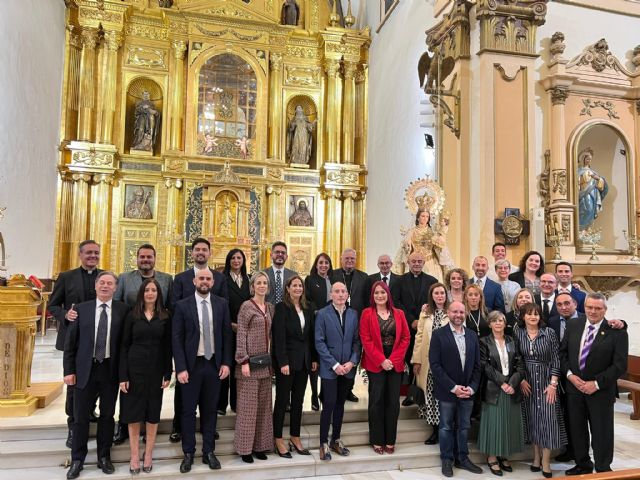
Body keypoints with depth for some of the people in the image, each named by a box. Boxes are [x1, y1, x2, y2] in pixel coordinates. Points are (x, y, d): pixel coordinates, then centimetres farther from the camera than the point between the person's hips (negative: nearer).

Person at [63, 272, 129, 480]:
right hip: (85, 369, 0)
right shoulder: (81, 309, 0)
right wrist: (69, 370, -2)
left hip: (111, 370, 0)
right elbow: (70, 343, 2)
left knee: (107, 415, 12)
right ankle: (77, 460, 26)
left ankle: (104, 456, 29)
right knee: (80, 416, 9)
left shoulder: (123, 310, -2)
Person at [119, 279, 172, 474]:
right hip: (134, 369, -1)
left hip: (156, 370, 1)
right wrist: (123, 376, -7)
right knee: (133, 412, 5)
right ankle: (134, 455, 17)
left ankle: (148, 454, 21)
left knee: (153, 412, 8)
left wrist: (168, 373, -3)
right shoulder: (132, 316, 0)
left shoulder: (165, 317, 1)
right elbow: (124, 346, -1)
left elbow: (168, 347, 3)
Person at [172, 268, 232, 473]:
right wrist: (180, 368, -11)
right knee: (188, 411, 8)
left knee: (210, 410, 11)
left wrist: (226, 362, -2)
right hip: (191, 365, -1)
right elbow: (176, 339, -6)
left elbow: (227, 334, 4)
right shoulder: (182, 305, -4)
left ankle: (209, 452, 24)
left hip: (214, 364, 2)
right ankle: (188, 454, 23)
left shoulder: (222, 304, 2)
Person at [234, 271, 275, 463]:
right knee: (248, 405, 1)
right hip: (250, 361, -6)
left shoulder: (270, 307, 10)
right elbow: (240, 335, -10)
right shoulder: (246, 306, -7)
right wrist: (243, 361, -15)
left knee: (263, 405, 11)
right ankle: (245, 447, 12)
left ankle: (260, 445, 22)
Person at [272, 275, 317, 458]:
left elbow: (311, 336, 11)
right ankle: (278, 440, 15)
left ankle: (295, 438, 22)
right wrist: (283, 362, -18)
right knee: (282, 400, 4)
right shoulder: (281, 308, -8)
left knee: (298, 401, 11)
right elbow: (279, 337, -13)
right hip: (286, 359, -5)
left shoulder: (307, 310, 10)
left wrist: (314, 359, 6)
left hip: (304, 361, 6)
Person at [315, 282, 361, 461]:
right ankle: (324, 443, 11)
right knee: (329, 404, -3)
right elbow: (319, 342, -9)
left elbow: (357, 340, 5)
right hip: (329, 369, -4)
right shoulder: (322, 314, -5)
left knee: (340, 404, 13)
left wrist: (352, 362, -8)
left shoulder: (353, 314, 6)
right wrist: (335, 365, -13)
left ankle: (336, 440, 26)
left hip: (348, 368, 4)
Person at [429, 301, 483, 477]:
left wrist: (472, 387, -4)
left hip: (468, 391, 4)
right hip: (447, 391, -3)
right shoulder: (438, 334, -7)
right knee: (446, 427, 8)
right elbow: (434, 364, -12)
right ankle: (447, 460, 22)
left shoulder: (472, 335, 7)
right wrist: (453, 387, -15)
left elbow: (477, 365, 8)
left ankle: (462, 459, 27)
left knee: (464, 427, 12)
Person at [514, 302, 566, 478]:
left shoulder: (549, 332, -6)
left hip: (546, 381, -2)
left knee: (547, 418, -2)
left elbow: (556, 359, -5)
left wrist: (553, 384, -10)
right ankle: (536, 456, 21)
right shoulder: (517, 333, -2)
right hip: (526, 383, 2)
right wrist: (521, 380, -5)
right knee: (532, 419, 8)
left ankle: (546, 461, 9)